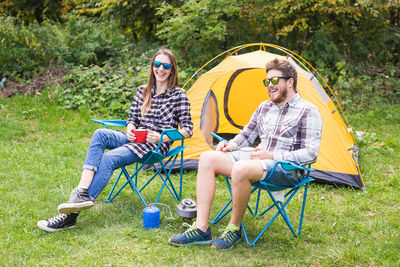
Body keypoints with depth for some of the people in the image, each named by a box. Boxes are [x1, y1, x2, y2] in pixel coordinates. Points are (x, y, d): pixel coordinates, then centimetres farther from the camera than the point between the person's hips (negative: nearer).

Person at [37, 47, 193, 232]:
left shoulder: (179, 95, -1)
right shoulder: (142, 91, 15)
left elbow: (187, 130, -4)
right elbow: (133, 118, 17)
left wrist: (163, 137, -17)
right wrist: (130, 130, -6)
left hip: (156, 146, -6)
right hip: (135, 140, 6)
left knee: (108, 158, -29)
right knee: (100, 134, -25)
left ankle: (71, 214, -34)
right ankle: (82, 193, -38)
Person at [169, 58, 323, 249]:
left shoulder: (308, 112, -5)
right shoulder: (264, 107, 18)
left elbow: (311, 153, -13)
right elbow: (246, 135, 25)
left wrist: (272, 156, -19)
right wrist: (231, 145, 2)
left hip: (286, 169, -7)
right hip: (257, 159, 8)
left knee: (240, 169, -37)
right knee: (208, 158, -12)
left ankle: (234, 229, -15)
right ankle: (200, 229, -17)